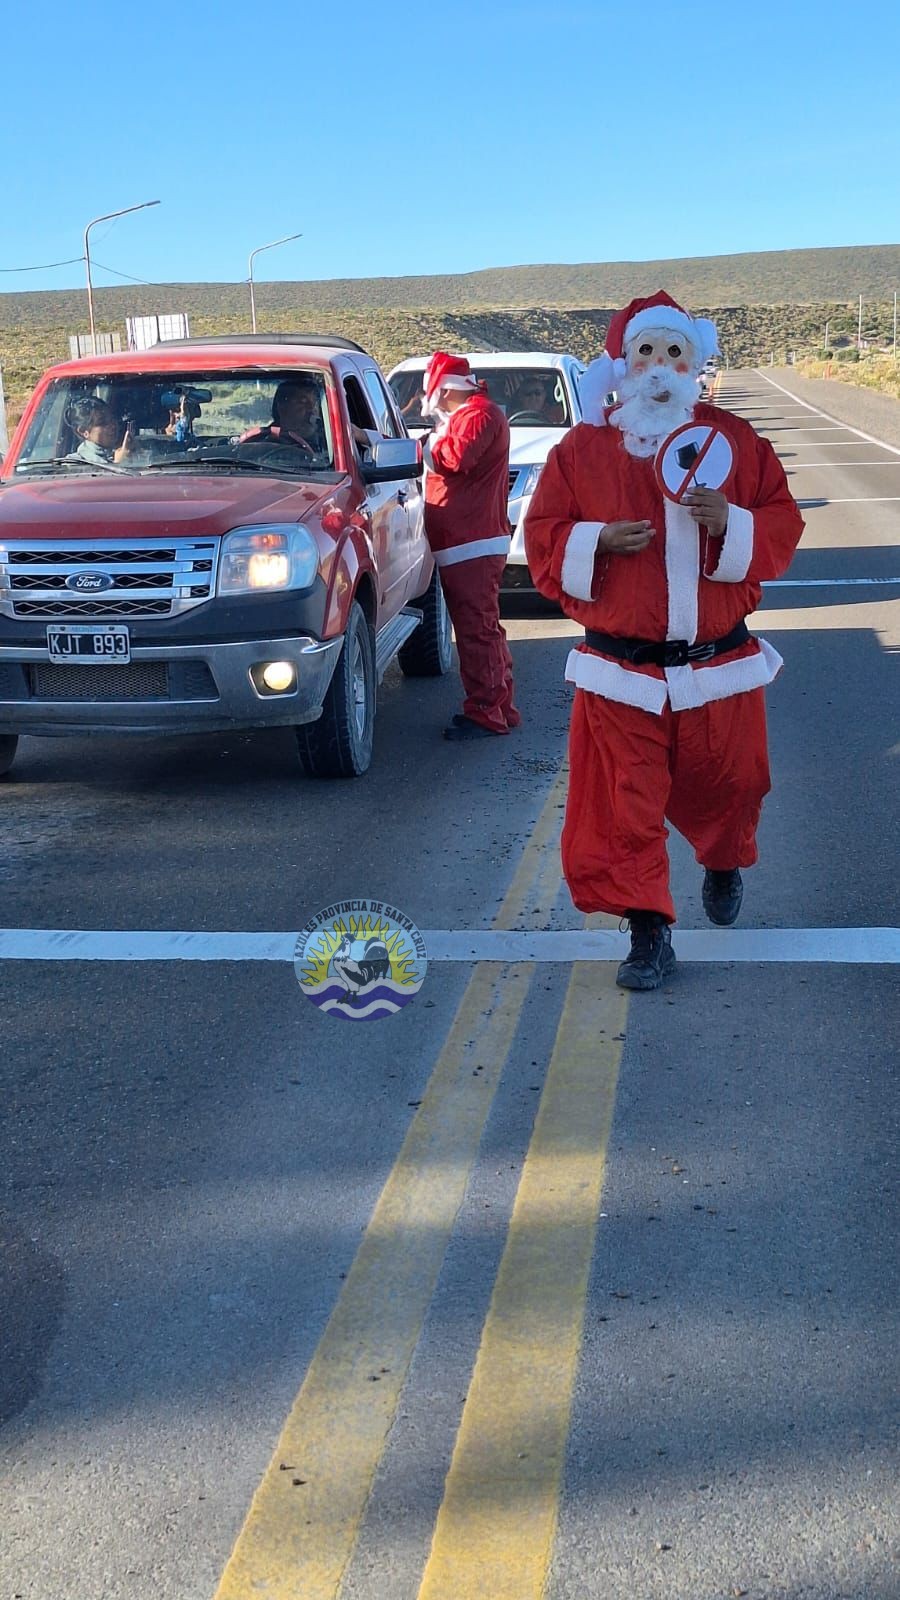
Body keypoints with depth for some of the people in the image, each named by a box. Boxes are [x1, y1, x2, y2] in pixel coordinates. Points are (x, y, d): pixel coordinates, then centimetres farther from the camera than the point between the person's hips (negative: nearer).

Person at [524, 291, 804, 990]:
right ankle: (649, 936, 8)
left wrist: (730, 523, -17)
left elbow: (783, 525, 3)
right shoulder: (582, 449, 2)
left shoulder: (735, 440, 4)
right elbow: (542, 538, 3)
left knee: (727, 785, 16)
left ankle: (725, 864, 49)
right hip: (622, 670, -1)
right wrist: (597, 539, -16)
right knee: (622, 806, -4)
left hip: (719, 666, 1)